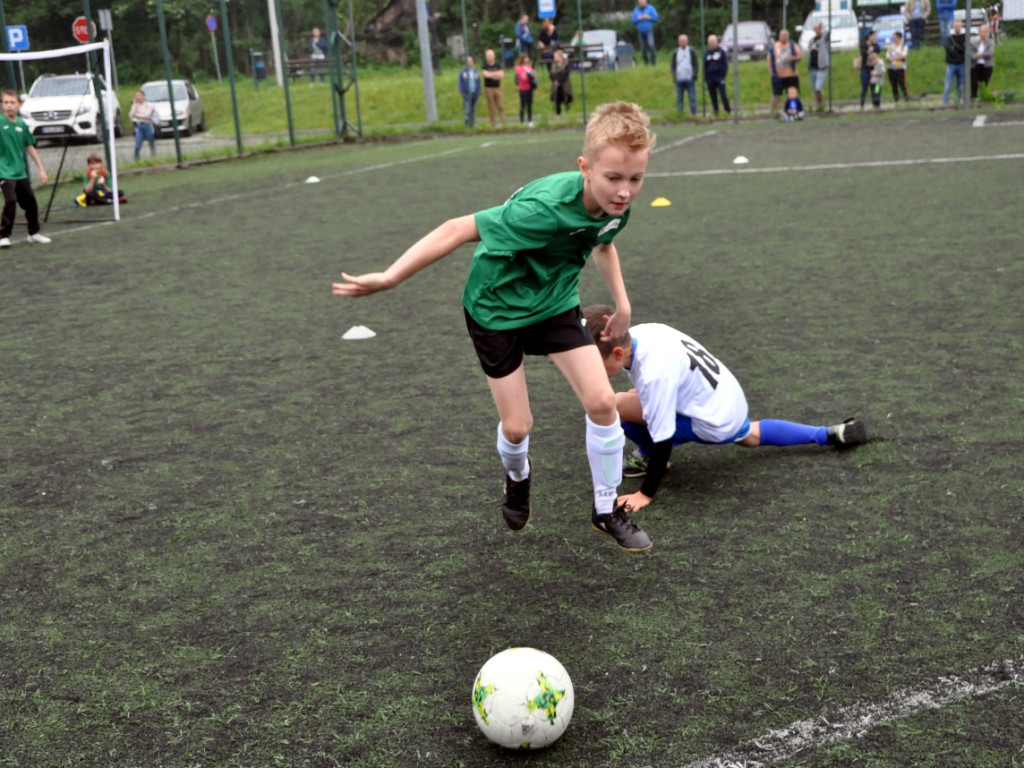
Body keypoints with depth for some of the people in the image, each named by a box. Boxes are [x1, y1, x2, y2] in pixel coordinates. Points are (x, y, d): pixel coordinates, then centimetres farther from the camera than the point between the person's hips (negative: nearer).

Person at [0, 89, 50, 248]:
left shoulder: (22, 124, 6)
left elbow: (30, 147, 14)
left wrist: (41, 168, 15)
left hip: (21, 172, 6)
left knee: (30, 202, 13)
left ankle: (34, 233, 33)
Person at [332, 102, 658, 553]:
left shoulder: (616, 204, -16)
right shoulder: (544, 208, -39)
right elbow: (458, 230, -32)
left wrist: (621, 301, 8)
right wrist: (388, 279, -30)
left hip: (554, 303, 5)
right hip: (497, 307, -5)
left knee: (602, 401, -8)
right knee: (517, 426, 0)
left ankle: (606, 512, 13)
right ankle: (517, 477, 39)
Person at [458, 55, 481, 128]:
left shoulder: (475, 71, 7)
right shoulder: (462, 72, -2)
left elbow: (478, 83, 10)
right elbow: (461, 83, -2)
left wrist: (478, 92, 0)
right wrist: (463, 93, -9)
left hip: (474, 94, 3)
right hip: (467, 94, -3)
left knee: (473, 110, 6)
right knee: (467, 109, -10)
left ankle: (472, 124, 11)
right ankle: (467, 124, -7)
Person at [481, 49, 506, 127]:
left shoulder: (498, 65, 8)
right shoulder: (485, 66, 0)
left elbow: (502, 74, -6)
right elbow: (486, 74, -17)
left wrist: (491, 74, -13)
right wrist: (496, 74, -7)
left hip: (498, 88, 2)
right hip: (489, 88, -2)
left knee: (501, 106, -2)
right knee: (491, 108, 0)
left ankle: (503, 123, -1)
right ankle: (493, 124, 5)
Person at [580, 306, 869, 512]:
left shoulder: (654, 375, -34)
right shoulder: (636, 333, -11)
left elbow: (664, 438, -28)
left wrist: (645, 494, -20)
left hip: (715, 421, -9)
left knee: (616, 407, -20)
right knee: (749, 436, 41)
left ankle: (648, 456, 8)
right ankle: (829, 435, 43)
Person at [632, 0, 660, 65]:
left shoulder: (650, 8, 2)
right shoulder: (636, 10, 11)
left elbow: (656, 18, -1)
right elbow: (633, 21, 9)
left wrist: (648, 18, -15)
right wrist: (638, 19, -9)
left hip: (649, 31, -4)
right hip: (641, 32, 4)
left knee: (650, 45, -26)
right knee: (643, 49, 3)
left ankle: (652, 62, -20)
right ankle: (646, 63, 16)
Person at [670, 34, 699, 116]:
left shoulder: (692, 52, 6)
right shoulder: (675, 52, 11)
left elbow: (695, 64, 4)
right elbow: (673, 65, 11)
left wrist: (694, 75, -9)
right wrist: (674, 76, -3)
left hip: (690, 79, -2)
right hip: (679, 79, 2)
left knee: (692, 98, -4)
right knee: (679, 98, 2)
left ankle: (693, 114, -2)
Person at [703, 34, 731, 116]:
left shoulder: (722, 52, 0)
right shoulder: (706, 53, 9)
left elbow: (725, 65, 1)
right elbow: (704, 66, 12)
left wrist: (723, 75, -8)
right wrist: (705, 77, 5)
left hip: (719, 78, -3)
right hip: (710, 78, 3)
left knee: (723, 95, -8)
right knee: (713, 96, 6)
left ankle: (728, 111, 1)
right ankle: (716, 112, 14)